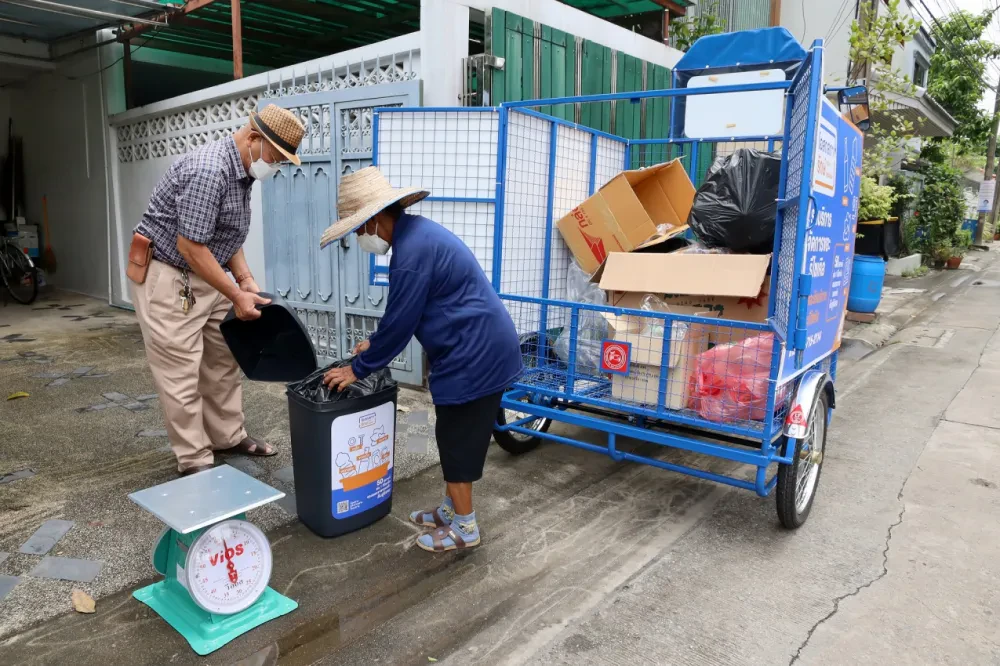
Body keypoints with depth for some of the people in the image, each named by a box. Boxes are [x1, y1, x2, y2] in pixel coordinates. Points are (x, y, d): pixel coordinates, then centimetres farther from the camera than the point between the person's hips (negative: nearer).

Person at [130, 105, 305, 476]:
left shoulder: (243, 171, 5)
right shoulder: (208, 171, -25)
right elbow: (189, 246, -26)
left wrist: (245, 279, 2)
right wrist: (236, 296, -21)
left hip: (206, 276, 10)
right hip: (168, 277, -10)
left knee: (223, 360, 14)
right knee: (181, 372, -3)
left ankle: (228, 436, 28)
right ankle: (194, 461, 6)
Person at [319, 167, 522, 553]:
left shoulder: (411, 251, -21)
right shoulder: (415, 233, 11)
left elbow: (399, 322, -16)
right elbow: (405, 316, 20)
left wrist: (358, 368, -4)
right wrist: (376, 347, 23)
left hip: (474, 353, -10)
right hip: (480, 348, 10)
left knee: (457, 438, 2)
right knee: (456, 435, 19)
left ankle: (464, 528, 17)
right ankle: (451, 509, 34)